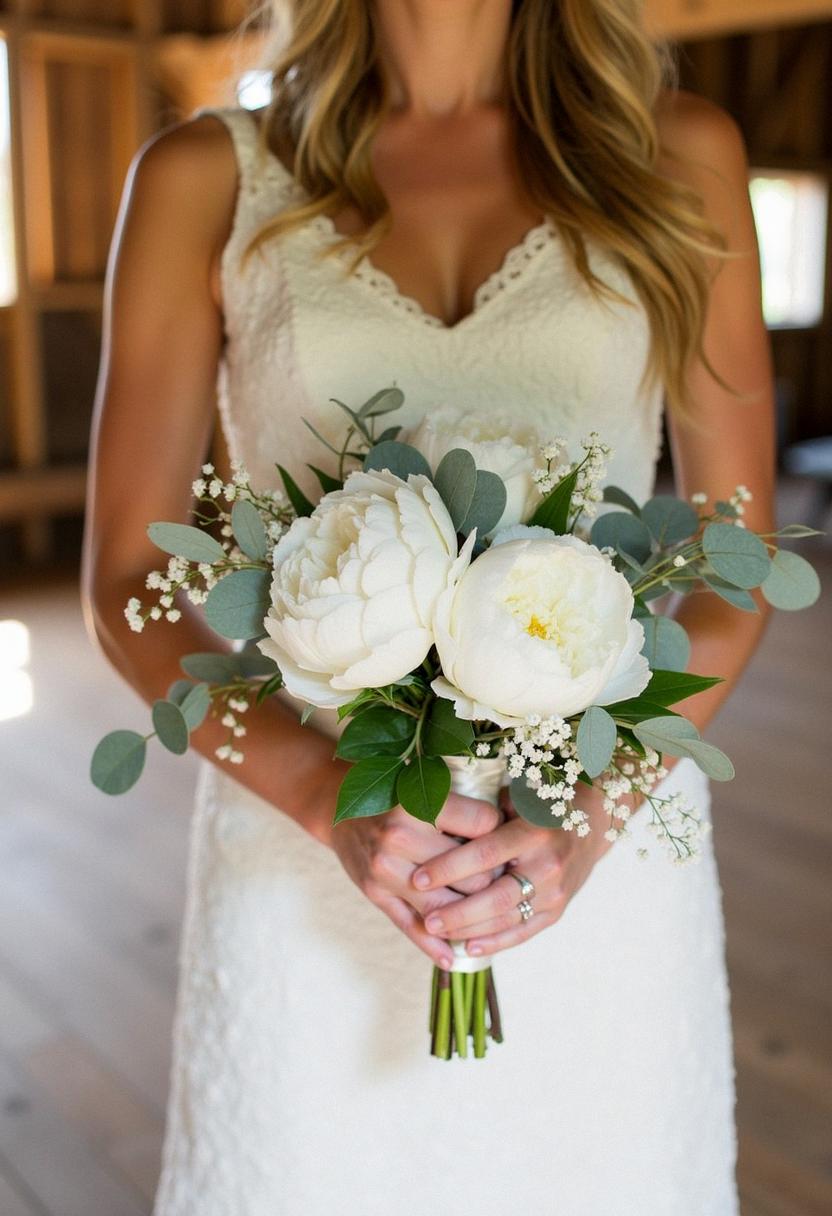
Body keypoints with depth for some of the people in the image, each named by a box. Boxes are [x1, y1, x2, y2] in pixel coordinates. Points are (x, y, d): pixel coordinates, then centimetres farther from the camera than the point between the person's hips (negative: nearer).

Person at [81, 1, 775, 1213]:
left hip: (601, 859, 1)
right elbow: (128, 582, -2)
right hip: (306, 849, 0)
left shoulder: (680, 151, 3)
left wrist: (593, 809, -13)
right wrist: (335, 802, -16)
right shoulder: (206, 176, 1)